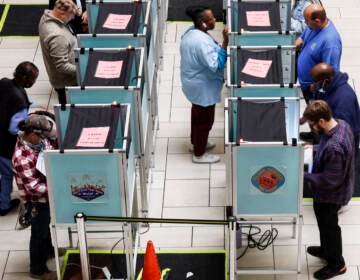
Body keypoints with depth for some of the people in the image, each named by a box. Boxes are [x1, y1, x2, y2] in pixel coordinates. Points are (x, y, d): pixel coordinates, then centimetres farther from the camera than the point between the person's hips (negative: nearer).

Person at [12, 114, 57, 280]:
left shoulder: (38, 140, -12)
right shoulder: (22, 158, -37)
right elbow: (34, 187, -34)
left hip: (47, 194, 8)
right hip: (36, 200, -8)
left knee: (45, 224, 32)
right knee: (39, 233, 11)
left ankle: (47, 249, 58)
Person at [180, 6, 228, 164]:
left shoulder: (191, 32, -2)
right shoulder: (201, 41, -33)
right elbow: (216, 65, -35)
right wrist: (225, 42, -39)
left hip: (194, 82, 10)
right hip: (203, 87, -10)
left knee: (198, 114, 27)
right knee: (205, 119, 7)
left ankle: (195, 143, 47)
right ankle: (199, 155, 23)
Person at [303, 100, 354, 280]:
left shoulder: (333, 147, -40)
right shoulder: (341, 124, -12)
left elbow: (329, 180, -31)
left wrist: (305, 176, -24)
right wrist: (315, 148, 2)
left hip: (330, 195, -9)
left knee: (329, 226, 15)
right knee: (325, 223, 30)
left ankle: (336, 264, 37)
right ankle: (327, 250, 54)